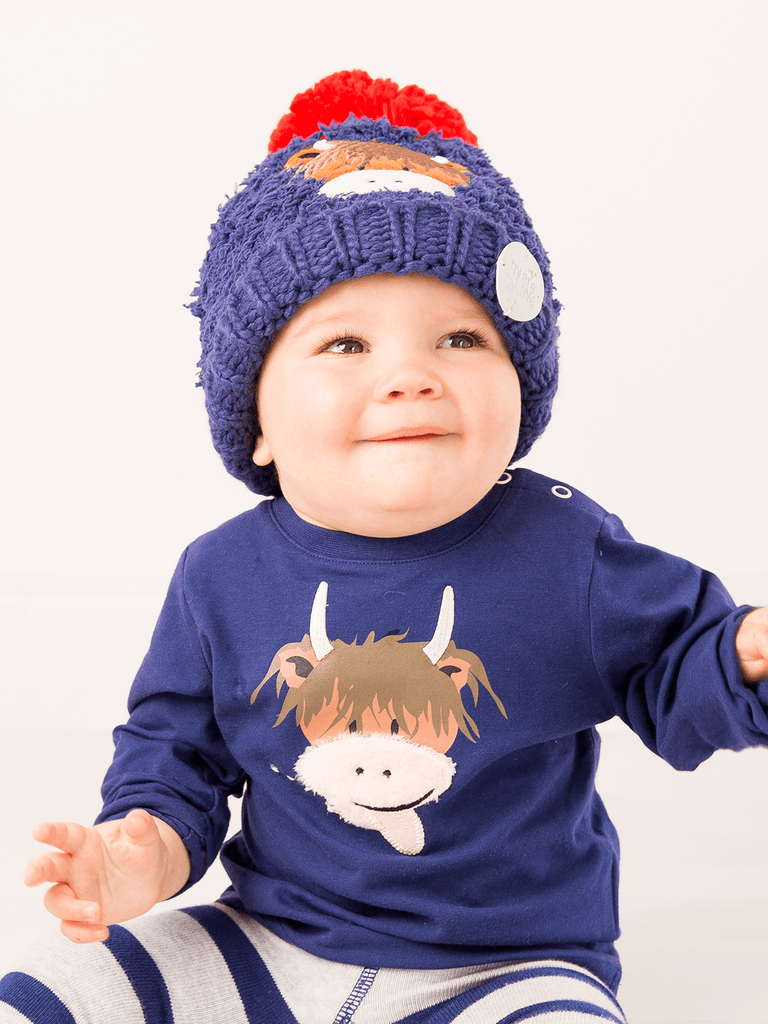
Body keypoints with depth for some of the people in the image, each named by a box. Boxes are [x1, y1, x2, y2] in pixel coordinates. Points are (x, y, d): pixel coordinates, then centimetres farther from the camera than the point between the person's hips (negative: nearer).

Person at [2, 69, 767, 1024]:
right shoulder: (223, 579, -4)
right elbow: (177, 747, 8)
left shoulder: (563, 550, -11)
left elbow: (676, 674, -1)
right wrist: (147, 847, -11)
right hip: (270, 946, 3)